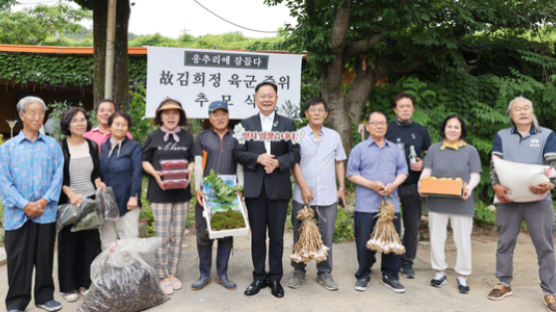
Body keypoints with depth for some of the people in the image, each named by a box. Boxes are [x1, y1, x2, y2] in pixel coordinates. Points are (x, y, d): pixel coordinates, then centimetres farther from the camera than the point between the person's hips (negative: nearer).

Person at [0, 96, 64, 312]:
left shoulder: (52, 145, 7)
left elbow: (58, 176, 1)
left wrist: (44, 201, -11)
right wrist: (25, 205, -12)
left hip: (46, 213, 1)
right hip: (18, 214, -1)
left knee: (45, 257, 9)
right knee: (18, 260, 5)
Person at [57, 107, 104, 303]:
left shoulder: (92, 145, 8)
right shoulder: (60, 147, -3)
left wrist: (98, 182, -6)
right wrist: (71, 194, -17)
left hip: (90, 200, 3)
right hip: (69, 203, -3)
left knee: (90, 243, 6)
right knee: (69, 244, 4)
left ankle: (86, 283, 19)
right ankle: (69, 287, 16)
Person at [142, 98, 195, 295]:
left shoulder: (187, 137, 9)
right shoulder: (152, 137, 3)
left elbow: (192, 160, 13)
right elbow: (145, 161, 6)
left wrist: (188, 173, -8)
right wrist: (155, 173, -13)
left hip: (182, 191, 3)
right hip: (160, 192, -3)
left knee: (177, 235, 8)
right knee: (162, 235, -1)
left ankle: (172, 273, 21)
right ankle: (162, 277, 12)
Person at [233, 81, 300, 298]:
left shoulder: (288, 124, 6)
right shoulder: (246, 124, 8)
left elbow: (295, 153, 1)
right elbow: (238, 152, 2)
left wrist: (278, 162, -16)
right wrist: (258, 158, -14)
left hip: (279, 188, -1)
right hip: (254, 188, 1)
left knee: (277, 235, 7)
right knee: (257, 235, 9)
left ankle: (275, 278, 20)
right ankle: (259, 277, 21)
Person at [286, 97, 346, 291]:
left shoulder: (334, 136, 10)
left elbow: (339, 163, 14)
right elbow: (294, 163, -3)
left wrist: (342, 188, 7)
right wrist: (304, 188, -10)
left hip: (328, 196, 2)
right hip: (303, 196, -1)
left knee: (326, 236, 6)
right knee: (300, 235, 7)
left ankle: (324, 273, 19)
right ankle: (298, 271, 21)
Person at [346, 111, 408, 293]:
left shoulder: (395, 149, 14)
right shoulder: (359, 149, 3)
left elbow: (403, 171, 11)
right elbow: (351, 173, -2)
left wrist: (394, 185, -9)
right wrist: (371, 184, -14)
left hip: (391, 203, 3)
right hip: (366, 205, -3)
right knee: (364, 242, 2)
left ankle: (390, 276, 21)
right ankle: (363, 275, 19)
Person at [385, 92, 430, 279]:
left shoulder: (421, 131, 10)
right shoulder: (387, 129, 1)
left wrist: (422, 164, -5)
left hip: (413, 186, 3)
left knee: (412, 226, 7)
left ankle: (407, 263, 19)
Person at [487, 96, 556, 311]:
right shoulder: (501, 136, 9)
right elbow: (494, 164, 3)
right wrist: (497, 186, -15)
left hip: (538, 199, -1)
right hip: (508, 198, 1)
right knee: (505, 243, 9)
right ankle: (504, 284, 22)